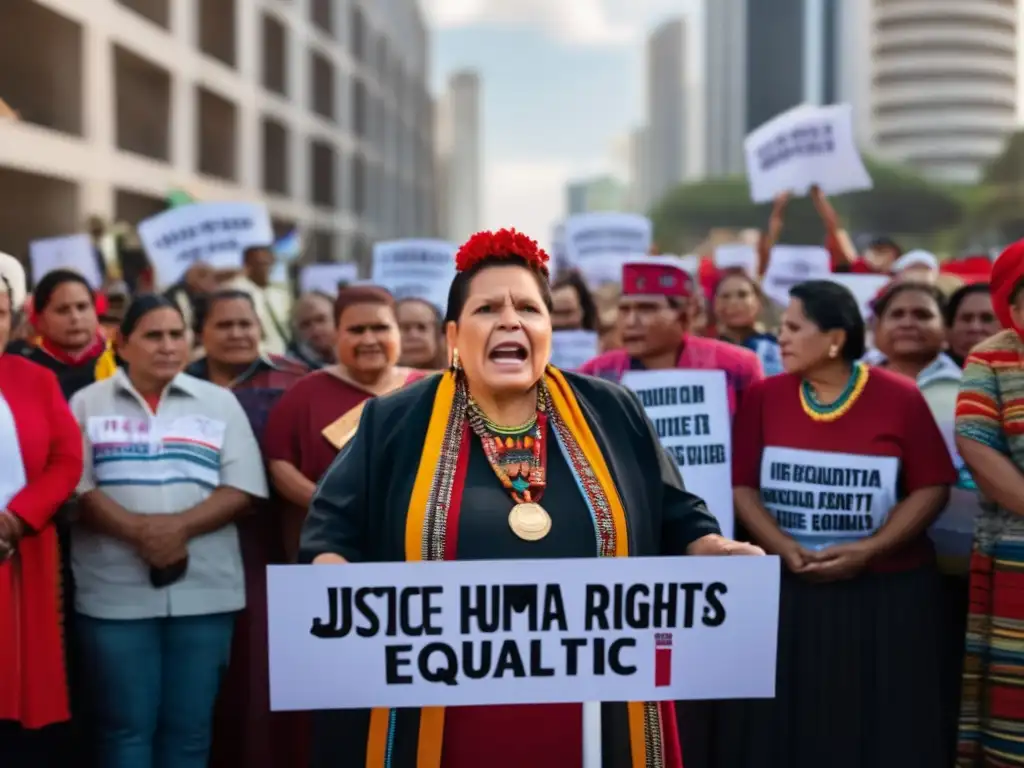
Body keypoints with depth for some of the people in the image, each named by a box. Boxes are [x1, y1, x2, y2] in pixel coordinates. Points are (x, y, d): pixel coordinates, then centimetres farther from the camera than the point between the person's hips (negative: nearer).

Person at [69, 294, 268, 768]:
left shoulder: (220, 403, 9)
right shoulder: (89, 404, 7)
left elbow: (242, 489, 1)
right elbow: (76, 488, -3)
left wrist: (180, 526, -15)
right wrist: (140, 531, -17)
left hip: (203, 592, 1)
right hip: (115, 594, -1)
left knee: (189, 726, 6)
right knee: (124, 726, 2)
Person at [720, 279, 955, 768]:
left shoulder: (900, 398, -3)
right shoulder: (764, 397, 3)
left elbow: (932, 488, -4)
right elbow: (742, 486, 0)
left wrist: (869, 549, -15)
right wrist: (784, 549, -15)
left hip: (886, 591, -1)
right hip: (784, 589, 1)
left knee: (879, 726, 4)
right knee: (784, 722, 4)